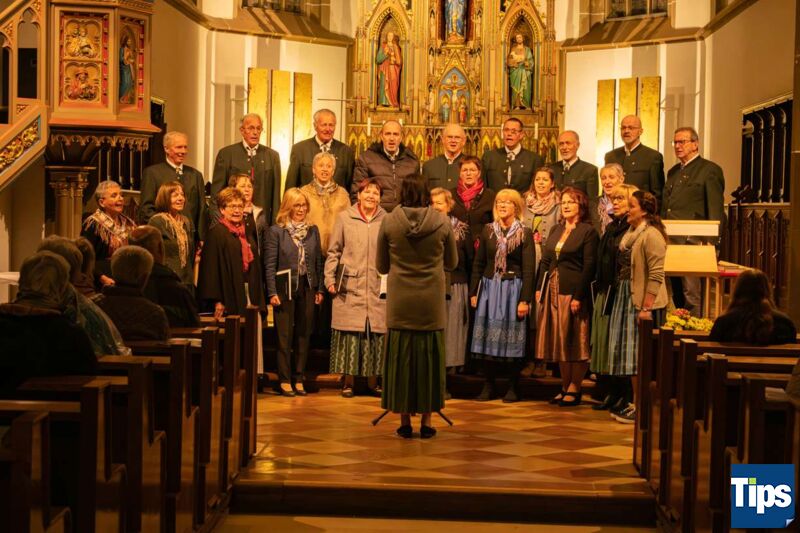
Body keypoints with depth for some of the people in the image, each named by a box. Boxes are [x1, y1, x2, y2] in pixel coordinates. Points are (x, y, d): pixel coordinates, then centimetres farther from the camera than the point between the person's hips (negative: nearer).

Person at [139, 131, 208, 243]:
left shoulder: (195, 175, 15)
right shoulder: (152, 172, 3)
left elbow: (202, 210, 14)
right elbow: (146, 208, -1)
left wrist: (201, 239, 6)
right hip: (162, 237, -3)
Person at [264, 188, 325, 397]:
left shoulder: (313, 230, 9)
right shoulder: (276, 231, -3)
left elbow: (318, 262, 11)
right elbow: (270, 264, -5)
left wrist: (320, 289, 6)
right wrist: (272, 293, -11)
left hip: (307, 289, 4)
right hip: (285, 289, -4)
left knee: (304, 335, 6)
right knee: (285, 336, 0)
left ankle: (298, 379, 14)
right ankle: (285, 380, 7)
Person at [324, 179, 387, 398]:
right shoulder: (344, 218, 5)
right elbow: (333, 251, 7)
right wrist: (330, 279, 0)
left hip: (378, 288, 1)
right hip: (350, 287, -1)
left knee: (376, 333, 3)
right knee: (349, 332, 1)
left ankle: (373, 381, 15)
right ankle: (348, 381, 10)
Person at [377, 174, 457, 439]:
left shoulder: (389, 221, -5)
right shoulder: (442, 222, -5)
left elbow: (381, 266, 3)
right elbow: (452, 262, 7)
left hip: (400, 303, 0)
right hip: (432, 302, 0)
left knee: (401, 357, 8)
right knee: (429, 357, 9)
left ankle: (404, 420, 11)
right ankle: (426, 421, 13)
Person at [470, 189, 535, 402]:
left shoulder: (525, 233, -3)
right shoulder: (488, 230, 6)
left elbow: (529, 269, -6)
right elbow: (478, 263, 8)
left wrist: (525, 299, -12)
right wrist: (473, 292, 4)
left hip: (513, 288, -3)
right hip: (489, 287, 3)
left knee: (511, 337, 1)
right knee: (488, 336, 4)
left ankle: (513, 388, 10)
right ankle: (488, 386, 12)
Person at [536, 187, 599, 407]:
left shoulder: (588, 231, -6)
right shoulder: (556, 230, 15)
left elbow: (589, 266, -12)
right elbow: (545, 261, 16)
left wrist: (578, 296, -17)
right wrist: (540, 288, 7)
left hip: (574, 291, -7)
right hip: (553, 290, 7)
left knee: (575, 340, -1)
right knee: (559, 340, 9)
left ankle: (574, 388, 6)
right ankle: (565, 386, 16)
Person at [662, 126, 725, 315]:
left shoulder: (710, 170, -2)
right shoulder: (673, 172, 21)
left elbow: (715, 209, -7)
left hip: (692, 242, -7)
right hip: (671, 241, 8)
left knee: (691, 291, -9)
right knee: (676, 291, 11)